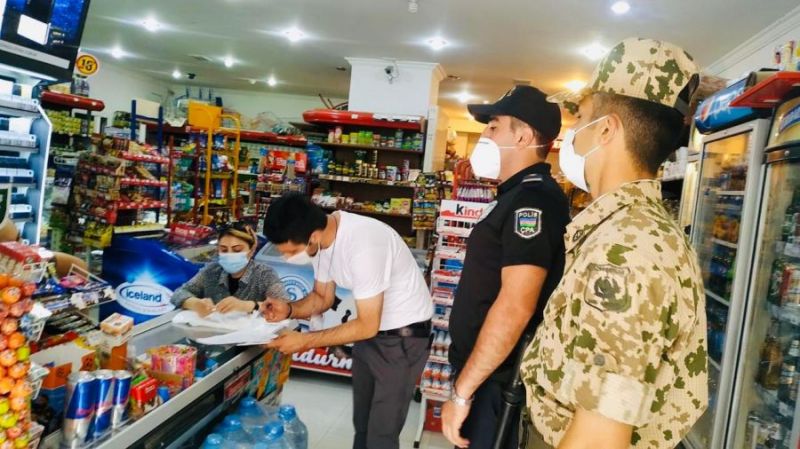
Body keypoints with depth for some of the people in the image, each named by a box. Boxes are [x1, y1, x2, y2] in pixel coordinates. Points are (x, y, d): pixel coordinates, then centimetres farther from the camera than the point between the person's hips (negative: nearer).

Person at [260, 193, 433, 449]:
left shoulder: (363, 245, -33)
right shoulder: (321, 239, -7)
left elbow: (367, 326, -26)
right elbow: (322, 297, 6)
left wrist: (304, 341, -23)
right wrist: (289, 310, -13)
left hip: (403, 335, -8)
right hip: (371, 331, 8)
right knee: (362, 424, 19)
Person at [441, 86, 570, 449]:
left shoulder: (533, 200, -20)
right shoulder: (520, 196, 12)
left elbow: (515, 308, -29)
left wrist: (462, 391, -23)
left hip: (491, 378, -9)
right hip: (483, 369, 9)